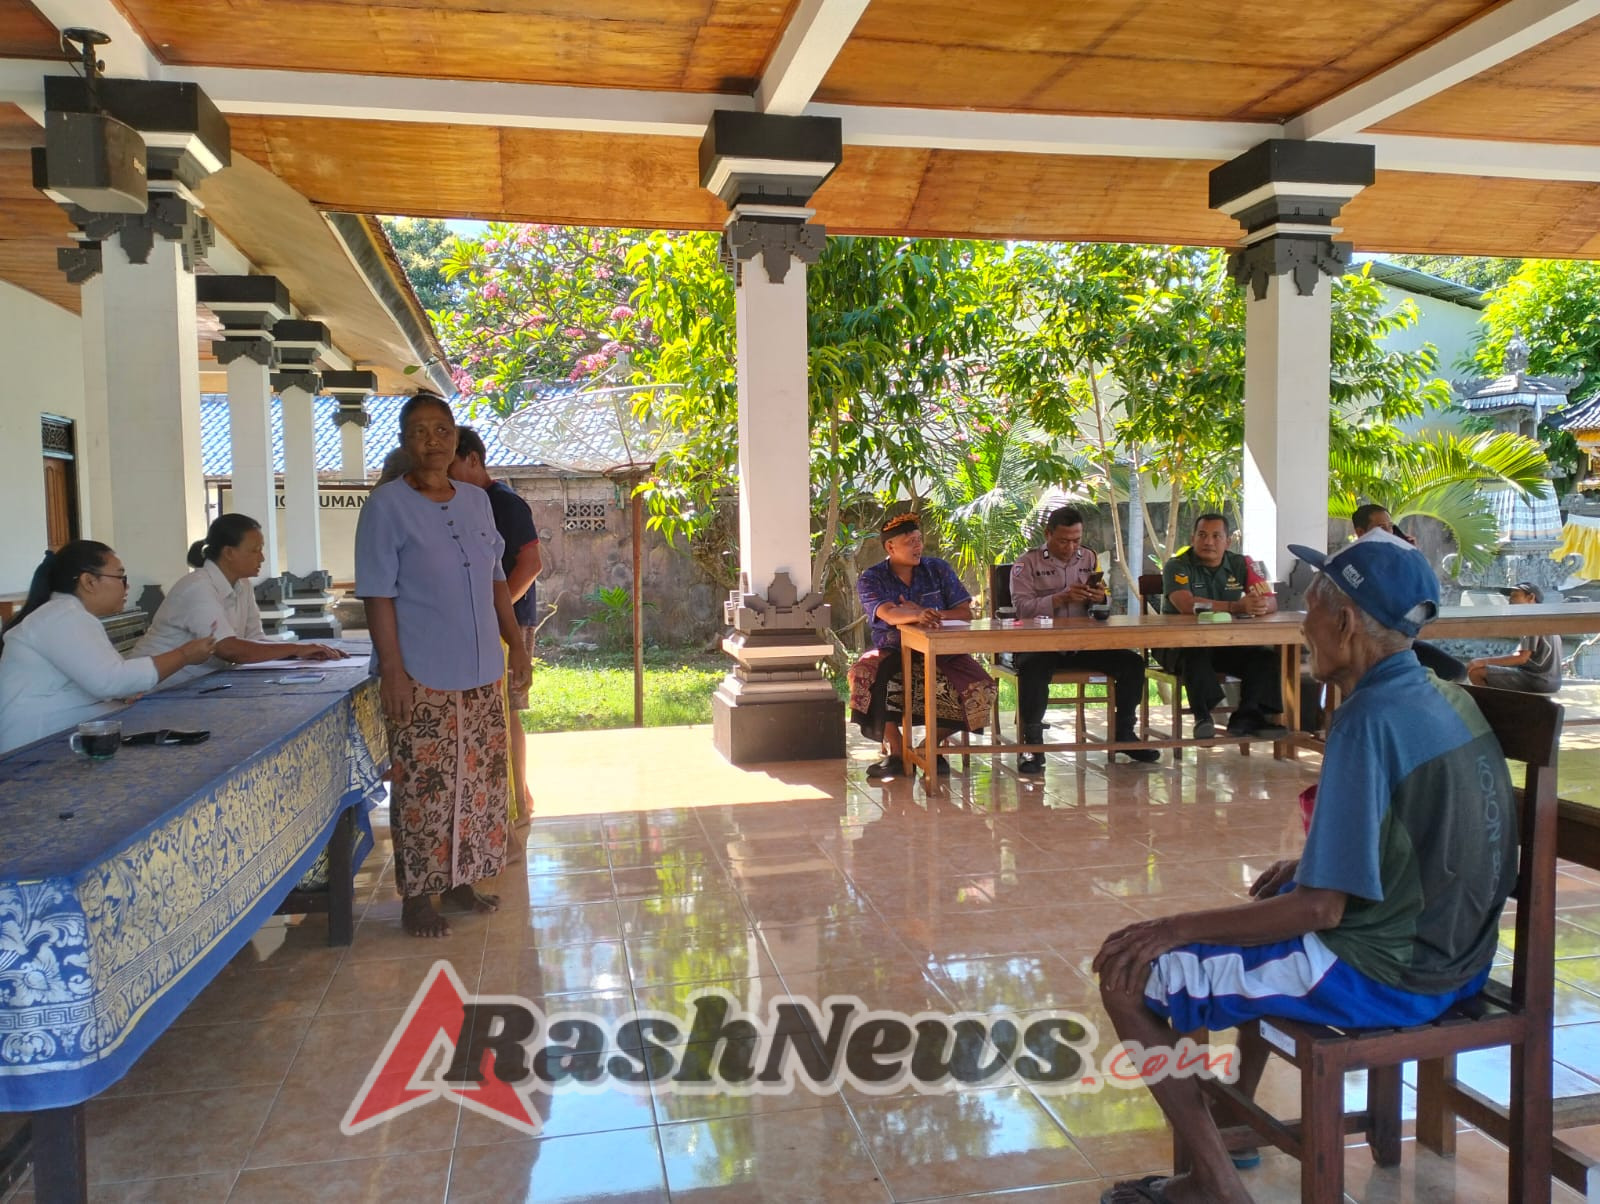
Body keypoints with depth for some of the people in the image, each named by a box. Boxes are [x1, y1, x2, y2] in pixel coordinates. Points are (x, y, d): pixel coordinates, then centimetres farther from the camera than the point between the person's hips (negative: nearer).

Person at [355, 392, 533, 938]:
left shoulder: (477, 500, 9)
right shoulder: (386, 505, -8)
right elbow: (378, 595, -11)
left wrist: (516, 643, 10)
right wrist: (392, 669, -16)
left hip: (481, 672, 6)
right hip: (421, 677, -6)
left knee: (478, 780, 12)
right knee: (422, 787, 0)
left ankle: (461, 880, 27)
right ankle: (416, 896, 14)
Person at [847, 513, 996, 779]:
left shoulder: (938, 570, 6)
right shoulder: (870, 579, -2)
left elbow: (965, 613, 1)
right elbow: (889, 615, -23)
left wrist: (929, 615, -16)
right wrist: (918, 615, -45)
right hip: (891, 651, -1)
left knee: (980, 688, -26)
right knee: (863, 676, -35)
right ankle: (895, 749, -19)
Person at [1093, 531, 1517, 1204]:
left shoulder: (1371, 719, -25)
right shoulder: (1446, 698, 3)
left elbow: (1321, 907, -26)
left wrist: (1174, 929, -18)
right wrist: (1306, 867, 15)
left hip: (1384, 974, -10)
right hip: (1454, 954, 10)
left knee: (1127, 976, -6)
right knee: (1255, 927, 32)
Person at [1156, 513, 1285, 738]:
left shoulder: (1241, 565, 7)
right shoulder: (1177, 566, -8)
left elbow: (1271, 602, -2)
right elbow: (1187, 605, -26)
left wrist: (1262, 606, -29)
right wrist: (1236, 607, -34)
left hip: (1225, 643, 5)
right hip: (1179, 642, -4)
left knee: (1266, 656, -17)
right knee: (1196, 654, -36)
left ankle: (1247, 718, -14)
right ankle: (1202, 716, -26)